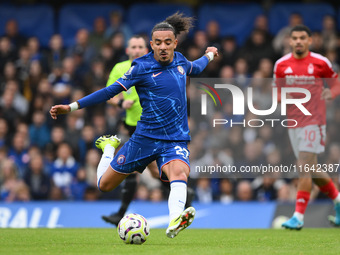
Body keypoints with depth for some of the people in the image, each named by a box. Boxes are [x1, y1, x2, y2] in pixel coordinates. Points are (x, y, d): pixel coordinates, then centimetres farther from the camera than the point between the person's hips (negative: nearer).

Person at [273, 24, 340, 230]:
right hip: (293, 122, 5)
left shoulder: (321, 63, -3)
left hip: (314, 121, -5)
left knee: (304, 168, -14)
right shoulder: (281, 65, 6)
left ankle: (299, 216, -14)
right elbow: (277, 91, 15)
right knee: (311, 170, 11)